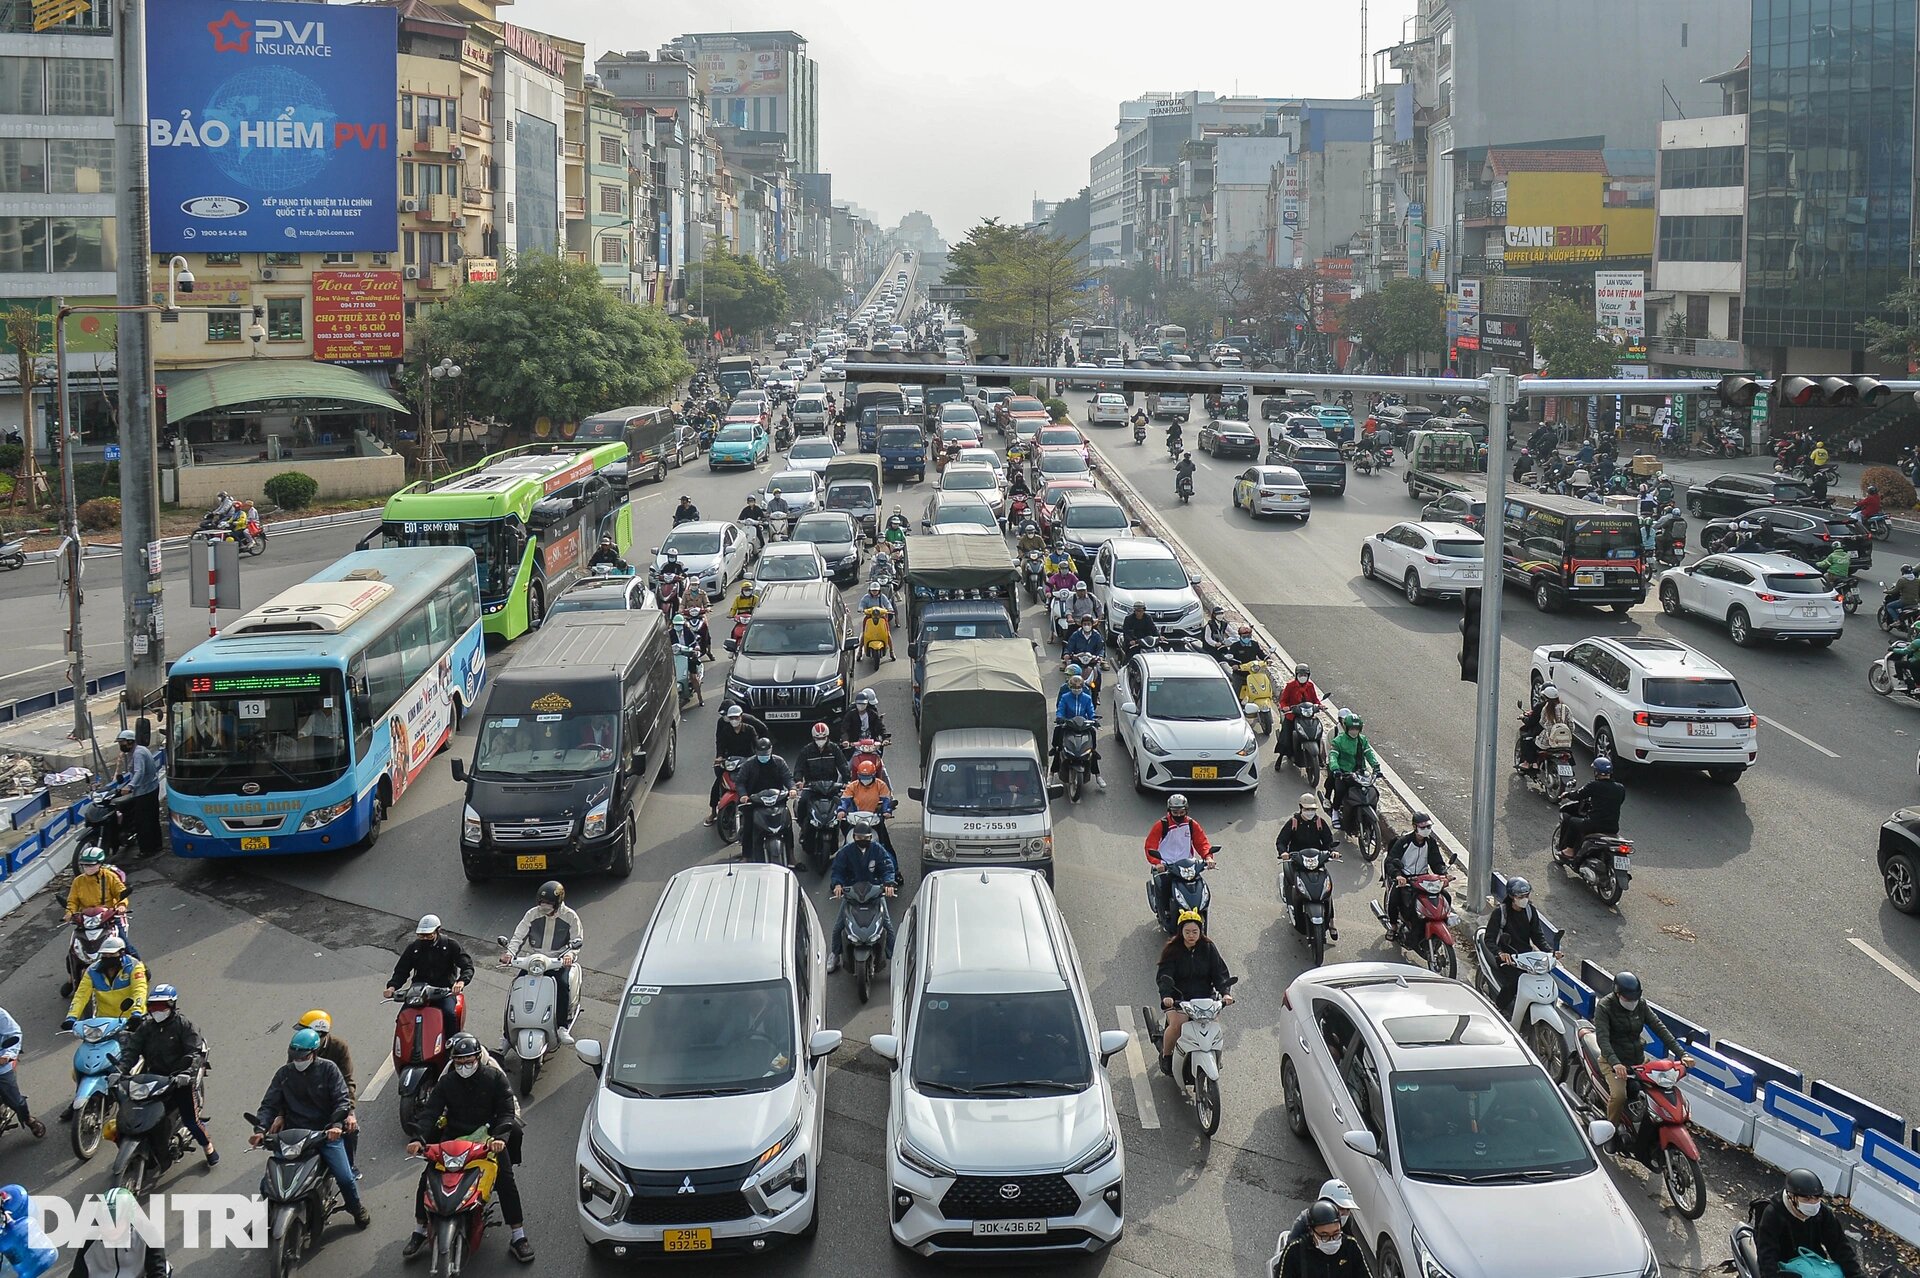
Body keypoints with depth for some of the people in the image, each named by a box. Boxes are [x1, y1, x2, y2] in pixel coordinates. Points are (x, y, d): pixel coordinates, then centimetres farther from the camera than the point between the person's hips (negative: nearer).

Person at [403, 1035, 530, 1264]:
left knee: (506, 1180, -18)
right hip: (454, 1137, 2)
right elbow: (430, 1111, -7)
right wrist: (418, 1138, -25)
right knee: (427, 1177, -12)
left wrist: (500, 1137, -27)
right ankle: (419, 1232, 4)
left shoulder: (495, 1077, -4)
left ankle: (518, 1237, -11)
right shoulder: (446, 1082, 3)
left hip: (488, 1138, -2)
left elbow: (507, 1111, -8)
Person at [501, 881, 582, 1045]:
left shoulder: (570, 916, -2)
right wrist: (510, 953, -18)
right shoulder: (532, 914, 2)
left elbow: (577, 940, -3)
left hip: (559, 961, -2)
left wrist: (570, 954, -25)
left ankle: (562, 1027, -23)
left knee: (563, 984, -33)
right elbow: (518, 936, 1)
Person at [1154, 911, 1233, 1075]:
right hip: (1178, 998, -2)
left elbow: (1220, 971, 0)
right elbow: (1164, 975, -13)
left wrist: (1224, 992, -19)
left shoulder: (1208, 948, 5)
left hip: (1204, 996, 2)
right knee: (1176, 1024, -27)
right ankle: (1165, 1055, 0)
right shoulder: (1172, 949, -2)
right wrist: (1166, 996, -31)